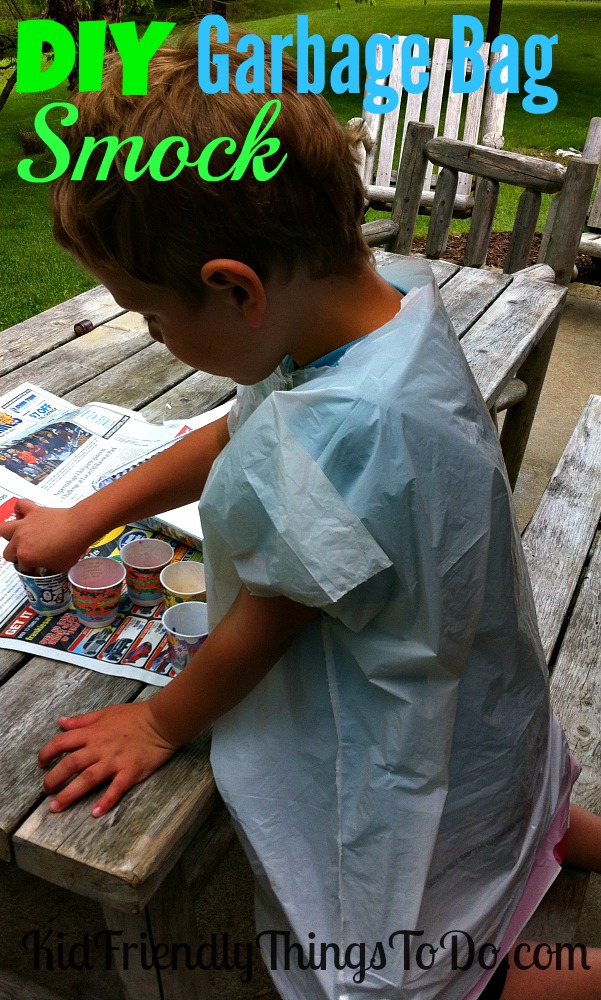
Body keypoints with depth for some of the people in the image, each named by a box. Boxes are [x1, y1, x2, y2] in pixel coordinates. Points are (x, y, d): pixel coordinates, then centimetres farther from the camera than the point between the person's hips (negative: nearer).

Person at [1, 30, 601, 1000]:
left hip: (409, 769, -8)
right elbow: (234, 435, 0)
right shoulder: (394, 297, -13)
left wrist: (159, 721, -2)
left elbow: (258, 632, -23)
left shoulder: (335, 435, -41)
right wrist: (82, 520, 8)